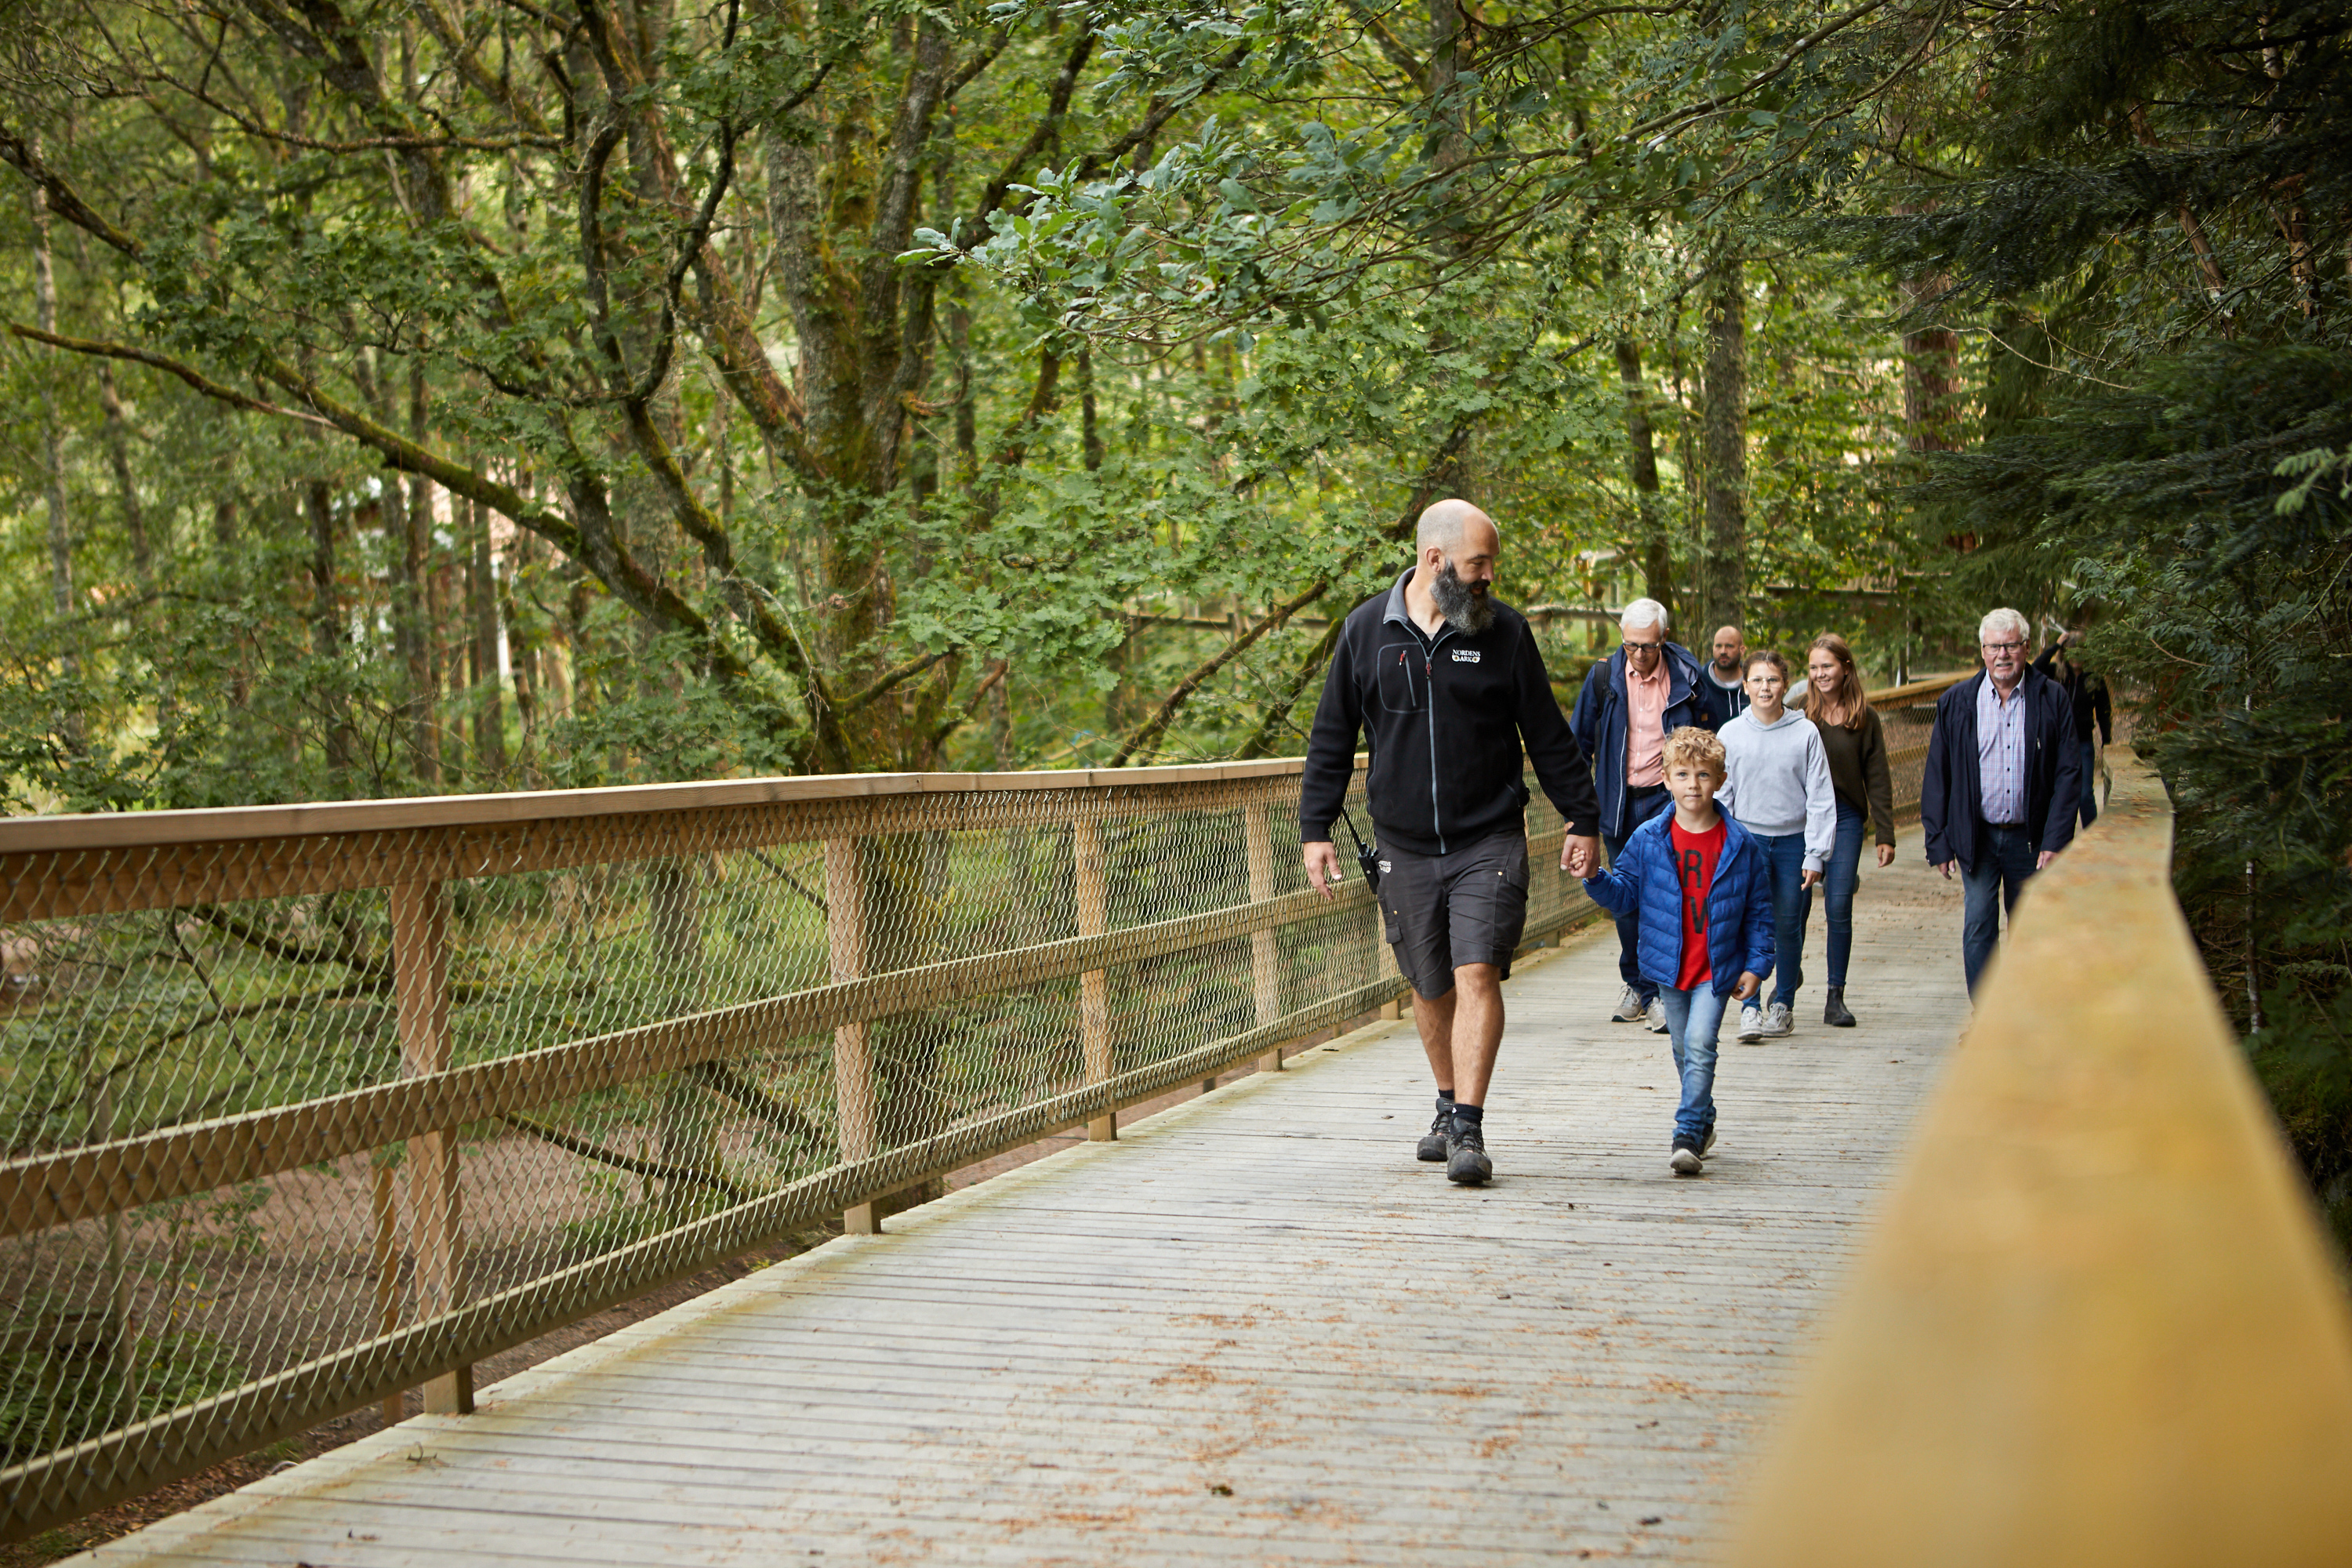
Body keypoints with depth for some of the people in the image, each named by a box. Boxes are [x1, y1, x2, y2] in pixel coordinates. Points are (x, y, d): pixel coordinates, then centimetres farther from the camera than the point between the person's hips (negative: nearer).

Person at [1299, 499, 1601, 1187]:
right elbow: (1332, 737, 8)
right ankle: (1449, 1109, 30)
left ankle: (1469, 1130, -12)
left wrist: (1582, 820, 10)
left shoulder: (1505, 631, 0)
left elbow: (1548, 736, 8)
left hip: (1490, 841, -2)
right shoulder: (1367, 630, 2)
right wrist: (1315, 828, 3)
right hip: (1406, 847, 2)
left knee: (1478, 976, -14)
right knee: (1431, 989, 11)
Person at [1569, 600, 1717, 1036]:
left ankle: (1655, 992, -7)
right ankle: (1636, 986, 21)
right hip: (1618, 803, 2)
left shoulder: (1687, 678, -3)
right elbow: (1579, 740, 10)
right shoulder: (1603, 677, 1)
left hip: (1667, 799, -2)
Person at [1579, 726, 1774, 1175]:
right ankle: (1704, 1122, 35)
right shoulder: (1648, 840, -3)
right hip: (1669, 967, 3)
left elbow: (1759, 910, 1)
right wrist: (1595, 879, -18)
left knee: (1699, 1045, -17)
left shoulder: (1741, 845, -5)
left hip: (1717, 969, -3)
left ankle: (1688, 1135, -13)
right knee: (1684, 1050, 15)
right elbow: (1624, 893, 2)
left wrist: (1755, 967, -1)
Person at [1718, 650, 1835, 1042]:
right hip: (1746, 840, 0)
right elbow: (1722, 795, 6)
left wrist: (1815, 855, -5)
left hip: (1792, 841, 0)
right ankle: (1750, 1007, -6)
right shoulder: (1730, 734, 1)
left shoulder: (1805, 733, -2)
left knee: (1787, 925, 5)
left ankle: (1783, 1003, 22)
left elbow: (1820, 798, -1)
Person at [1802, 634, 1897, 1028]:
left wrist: (1885, 836, 1)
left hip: (1846, 817, 0)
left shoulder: (1864, 719, 4)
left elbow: (1877, 781, 6)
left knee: (1839, 907, -5)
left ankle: (1836, 998, 3)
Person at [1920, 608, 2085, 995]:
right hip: (1978, 837, 0)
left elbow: (2069, 774, -2)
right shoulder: (1956, 703, 1)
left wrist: (2055, 840, -10)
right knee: (1979, 927, -6)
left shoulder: (2052, 700, -1)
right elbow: (1936, 778, 4)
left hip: (2031, 838, 0)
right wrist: (1939, 842, -1)